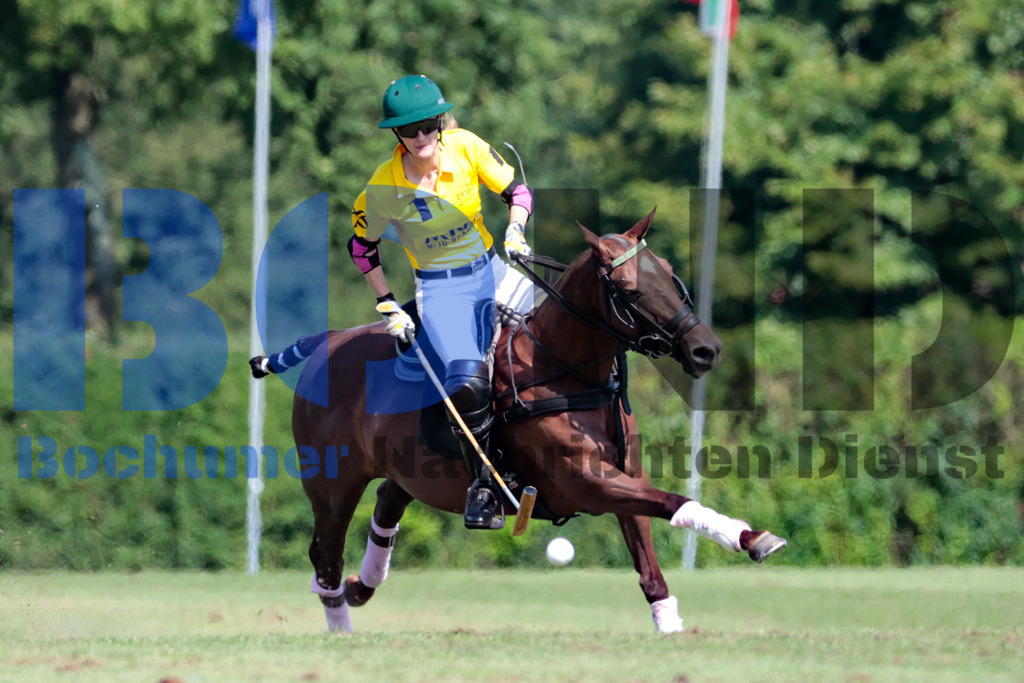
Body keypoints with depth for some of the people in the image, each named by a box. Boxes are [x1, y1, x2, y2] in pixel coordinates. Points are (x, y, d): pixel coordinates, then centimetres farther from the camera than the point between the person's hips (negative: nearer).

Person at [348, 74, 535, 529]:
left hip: (490, 270, 3)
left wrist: (515, 231, -18)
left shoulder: (466, 148, -8)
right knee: (467, 384, -25)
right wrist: (388, 308, 1)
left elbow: (517, 192, 2)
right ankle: (482, 484, -10)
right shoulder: (383, 188, -11)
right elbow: (362, 247, 4)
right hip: (439, 290, -3)